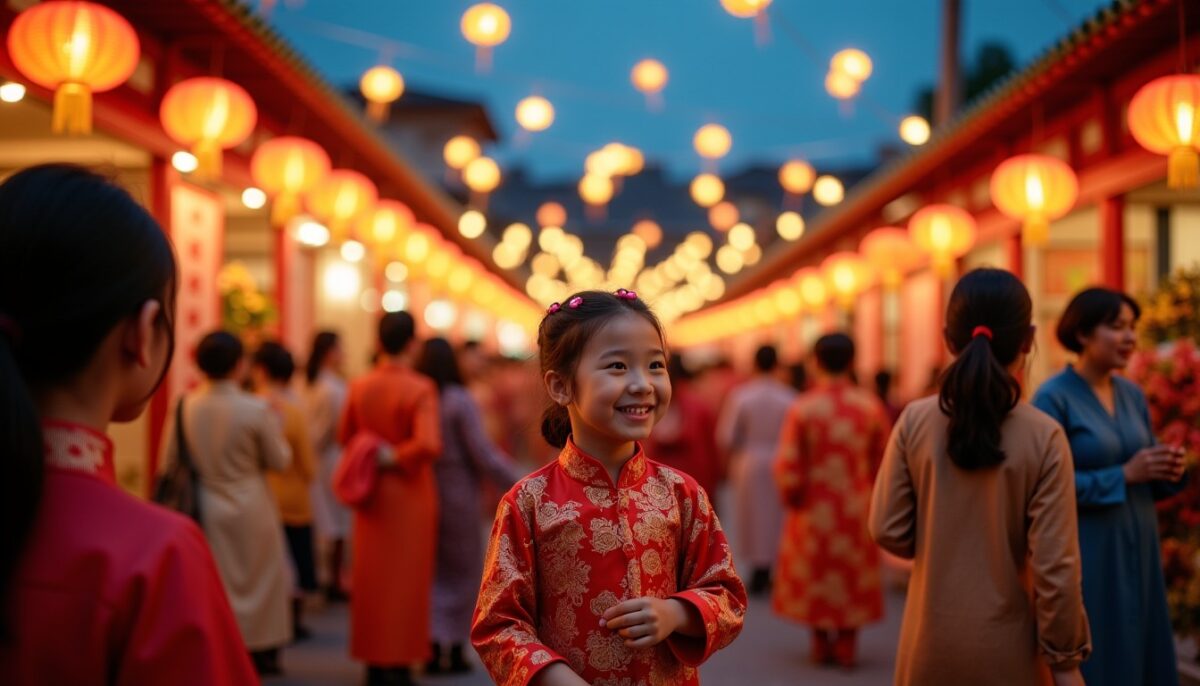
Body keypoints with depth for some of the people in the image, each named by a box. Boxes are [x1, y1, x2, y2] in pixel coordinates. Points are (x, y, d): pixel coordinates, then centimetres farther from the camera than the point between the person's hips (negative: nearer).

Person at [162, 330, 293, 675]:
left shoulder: (184, 407, -9)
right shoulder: (257, 409, -17)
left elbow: (169, 460, -1)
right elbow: (279, 460, -7)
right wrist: (275, 428, 8)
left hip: (203, 508, 2)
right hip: (249, 509, -2)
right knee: (258, 578, 13)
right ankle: (260, 650, 19)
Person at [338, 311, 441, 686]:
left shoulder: (360, 386, -4)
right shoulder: (420, 389, -18)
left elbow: (344, 437, 8)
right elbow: (428, 445, -29)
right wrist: (395, 457, -13)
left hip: (373, 495, 4)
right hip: (409, 495, -4)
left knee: (371, 576, 14)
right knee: (406, 578, 6)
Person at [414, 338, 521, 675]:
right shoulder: (459, 401, -14)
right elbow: (484, 454, -15)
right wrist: (516, 485, -7)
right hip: (458, 495, -4)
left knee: (428, 572, 14)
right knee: (461, 572, 10)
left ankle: (433, 648, 6)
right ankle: (455, 650, 13)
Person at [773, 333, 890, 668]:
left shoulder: (802, 408, -13)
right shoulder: (870, 405, -8)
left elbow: (788, 465, -13)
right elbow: (884, 459, -2)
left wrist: (792, 498, 3)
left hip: (814, 509, -1)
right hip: (857, 509, 1)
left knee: (815, 571, 15)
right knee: (855, 573, 14)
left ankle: (821, 644, 19)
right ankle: (846, 646, 13)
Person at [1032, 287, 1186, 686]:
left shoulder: (1133, 395, 10)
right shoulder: (1053, 398, -11)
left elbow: (1149, 478, 16)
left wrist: (1170, 471, -6)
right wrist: (1123, 475, -19)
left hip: (1137, 552, 7)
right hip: (1084, 557, -7)